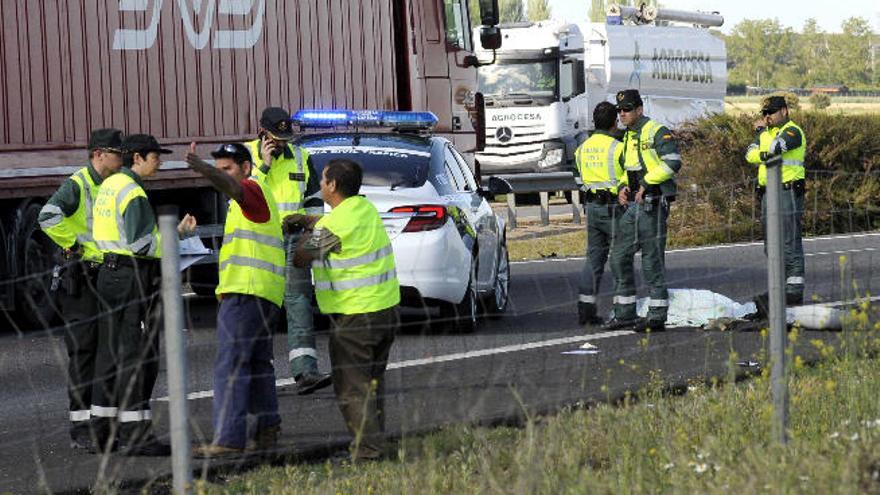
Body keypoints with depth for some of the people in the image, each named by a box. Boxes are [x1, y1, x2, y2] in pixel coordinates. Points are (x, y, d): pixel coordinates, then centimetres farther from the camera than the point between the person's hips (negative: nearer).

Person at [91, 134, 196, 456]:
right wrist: (177, 235, -10)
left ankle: (104, 429, 18)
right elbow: (139, 242, -22)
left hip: (110, 270, 10)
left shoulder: (109, 185, 15)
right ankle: (135, 435, -10)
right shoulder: (132, 192, -15)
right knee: (138, 356, -8)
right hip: (133, 276, -10)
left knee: (111, 353, 13)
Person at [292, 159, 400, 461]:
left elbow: (300, 259, -6)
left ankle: (367, 449, -5)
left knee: (351, 386, -1)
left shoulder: (330, 226, -18)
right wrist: (306, 219, 17)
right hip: (386, 308, 8)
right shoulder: (366, 209, 7)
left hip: (354, 316, -8)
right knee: (373, 381, 20)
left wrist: (306, 234, 12)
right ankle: (376, 440, 25)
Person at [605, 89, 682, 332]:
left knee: (652, 259, -7)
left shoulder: (656, 132, -9)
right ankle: (625, 313, 13)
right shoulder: (629, 137, 18)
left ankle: (658, 315, -2)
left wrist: (646, 184, -19)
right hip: (634, 204, 9)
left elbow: (673, 162, -20)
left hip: (653, 204, -9)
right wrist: (624, 187, 8)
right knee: (620, 257, 7)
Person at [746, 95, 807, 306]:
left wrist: (761, 131, -7)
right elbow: (750, 155, 8)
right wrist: (765, 156, -13)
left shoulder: (793, 132, -7)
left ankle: (795, 289, -10)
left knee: (790, 243, -10)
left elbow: (774, 148, -23)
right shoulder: (767, 133, 20)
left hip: (788, 192, -9)